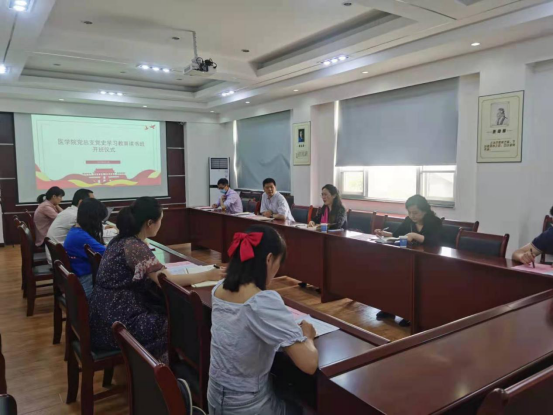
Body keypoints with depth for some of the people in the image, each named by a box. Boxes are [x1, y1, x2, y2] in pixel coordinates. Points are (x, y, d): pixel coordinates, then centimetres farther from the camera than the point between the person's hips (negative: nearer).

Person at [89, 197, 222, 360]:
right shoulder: (135, 246, -23)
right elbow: (167, 280, -27)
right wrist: (208, 275, -19)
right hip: (119, 321, -9)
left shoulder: (122, 239, 6)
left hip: (109, 313, 9)